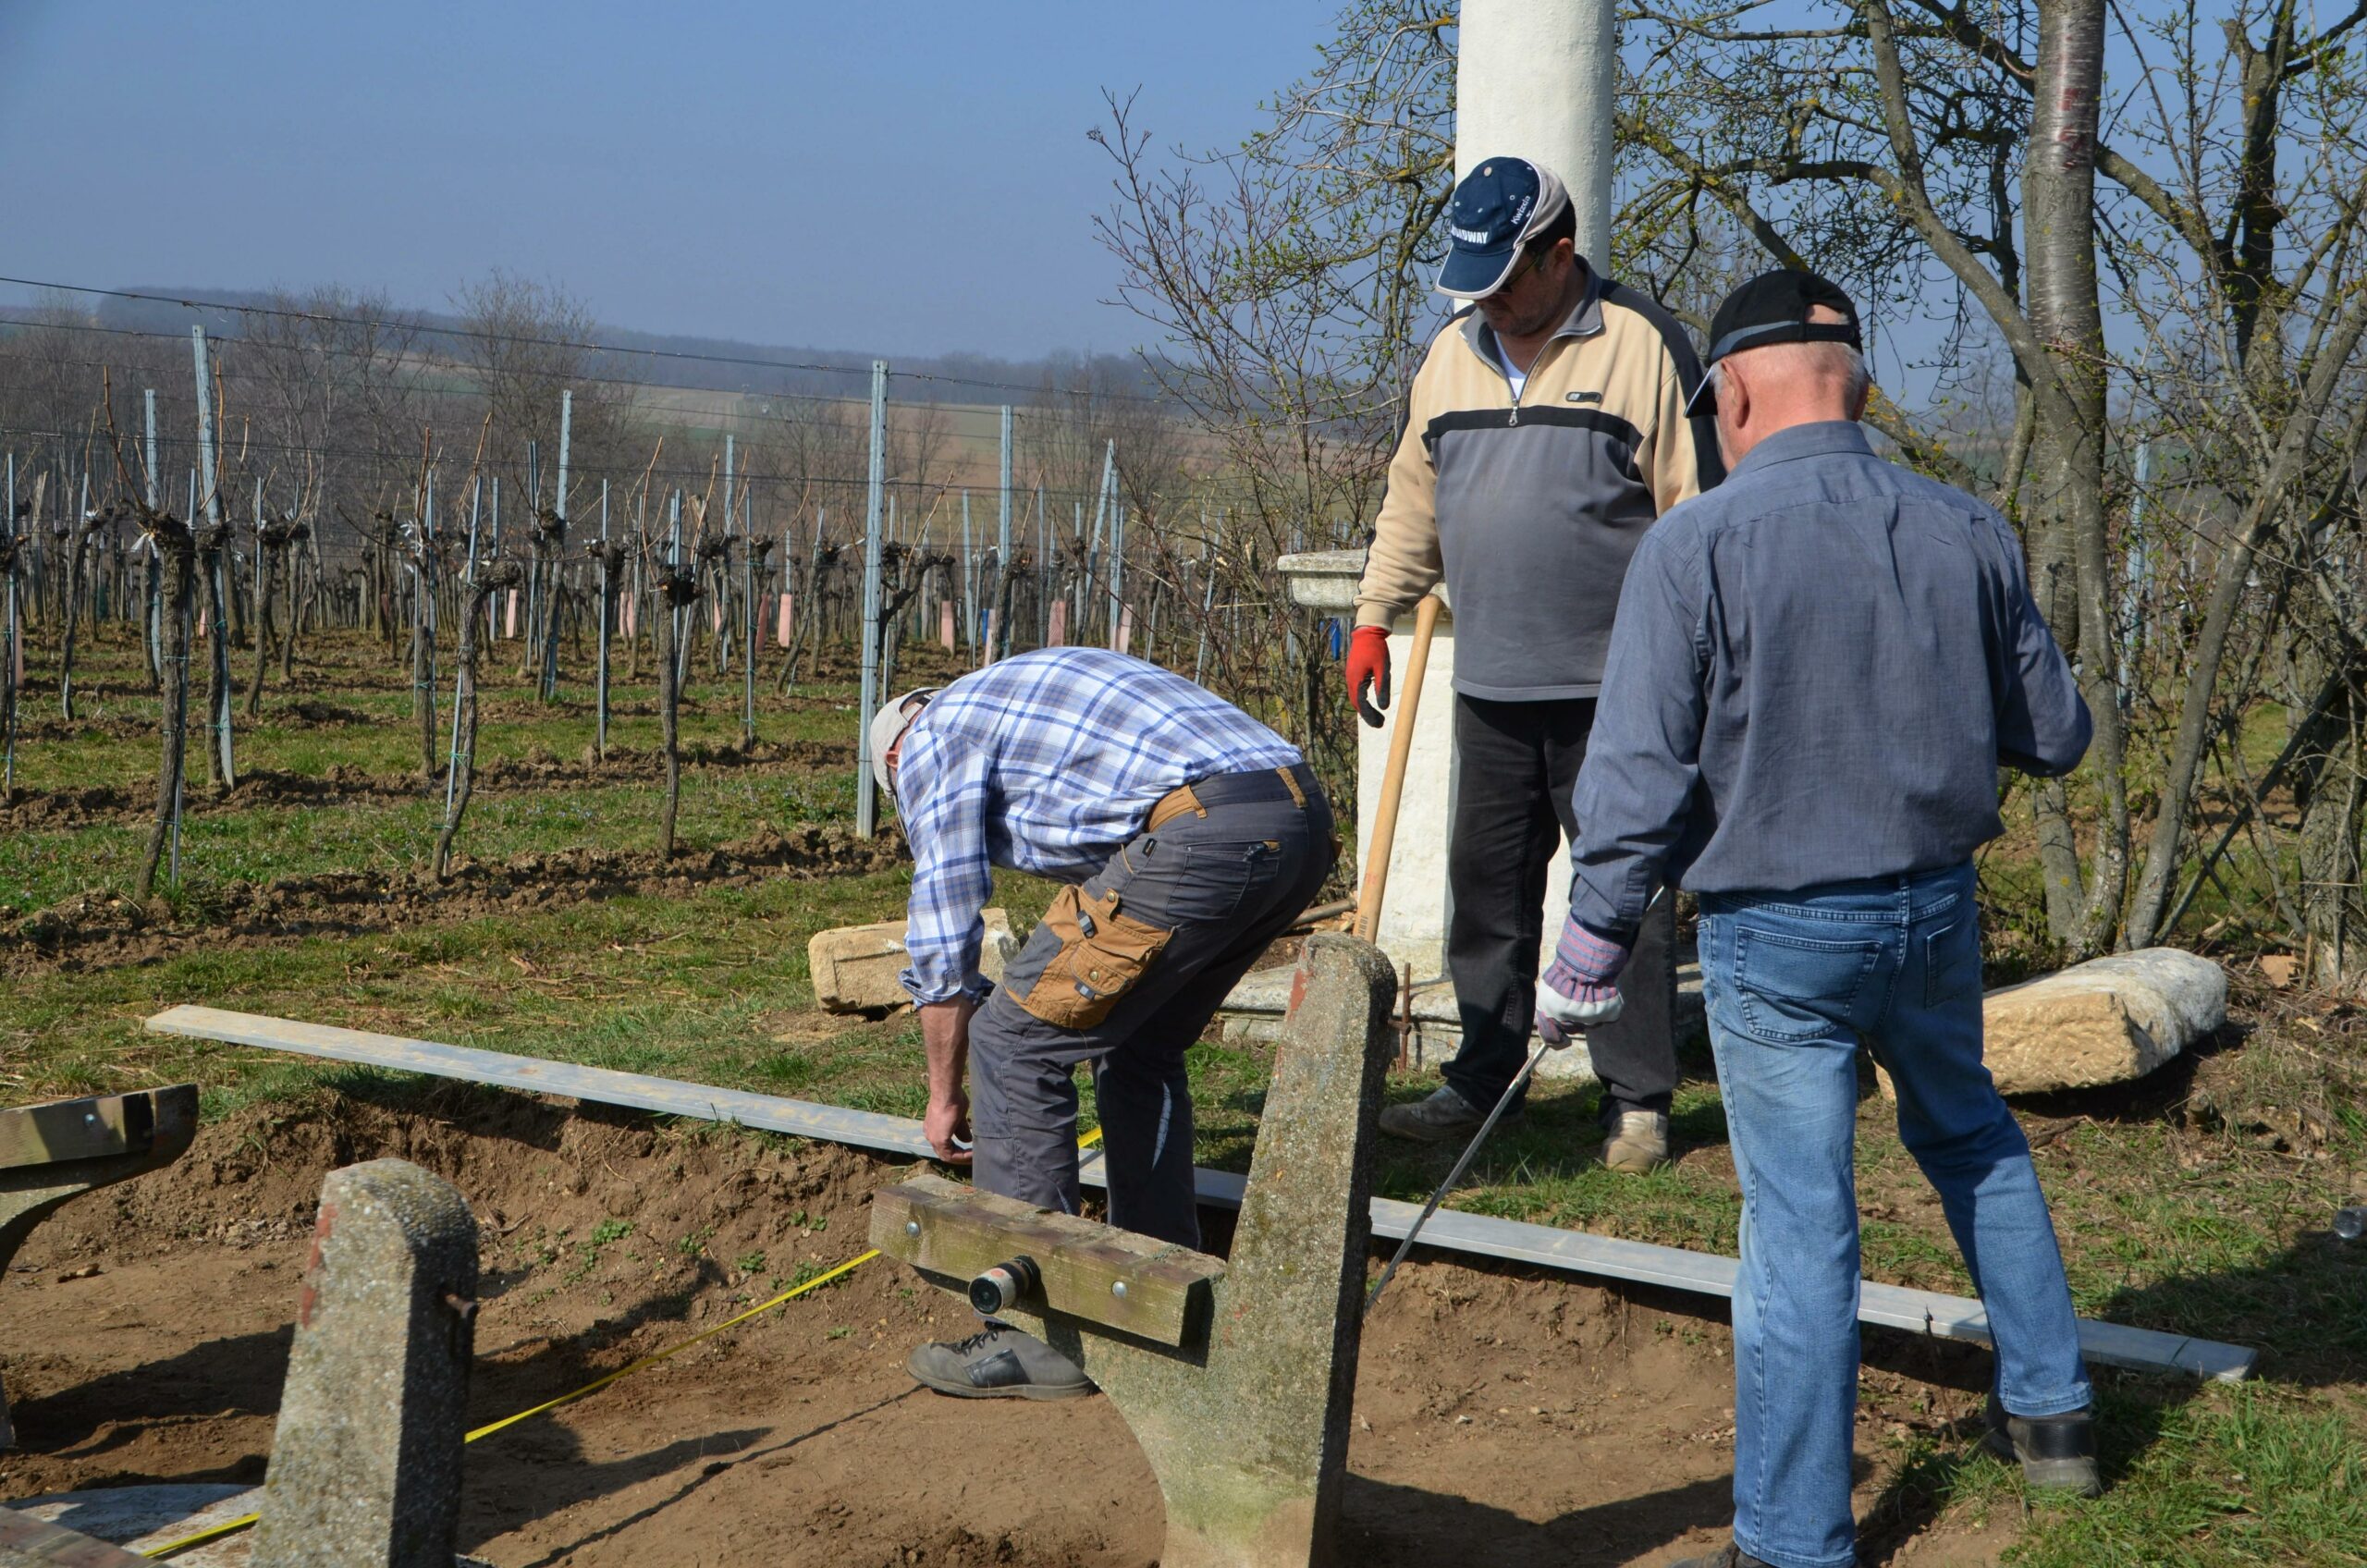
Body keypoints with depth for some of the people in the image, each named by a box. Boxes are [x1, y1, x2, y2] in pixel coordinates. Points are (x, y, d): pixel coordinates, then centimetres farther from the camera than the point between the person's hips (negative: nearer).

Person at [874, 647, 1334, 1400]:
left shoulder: (932, 737, 13)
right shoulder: (1029, 689, 38)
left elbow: (943, 941, 11)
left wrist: (945, 1095, 23)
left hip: (1204, 838, -9)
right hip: (1304, 821, 9)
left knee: (1016, 1042, 2)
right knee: (1142, 1048, 26)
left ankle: (1037, 1335, 5)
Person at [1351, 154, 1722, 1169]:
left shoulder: (1643, 345, -5)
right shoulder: (1452, 354, 12)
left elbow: (1693, 512, -5)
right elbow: (1414, 500, 21)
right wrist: (1374, 618, 18)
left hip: (1613, 689, -5)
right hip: (1489, 684, 5)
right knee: (1487, 888, 12)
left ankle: (1637, 1099, 10)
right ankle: (1482, 1079, 23)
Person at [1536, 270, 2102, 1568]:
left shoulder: (1695, 547, -16)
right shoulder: (1966, 535, -2)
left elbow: (1639, 780, -17)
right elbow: (2054, 735, 7)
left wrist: (1583, 958, -6)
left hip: (1777, 936, -4)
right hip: (1938, 911, 5)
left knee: (1799, 1226, 2)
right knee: (1969, 1135, 28)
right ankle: (2048, 1409, 39)